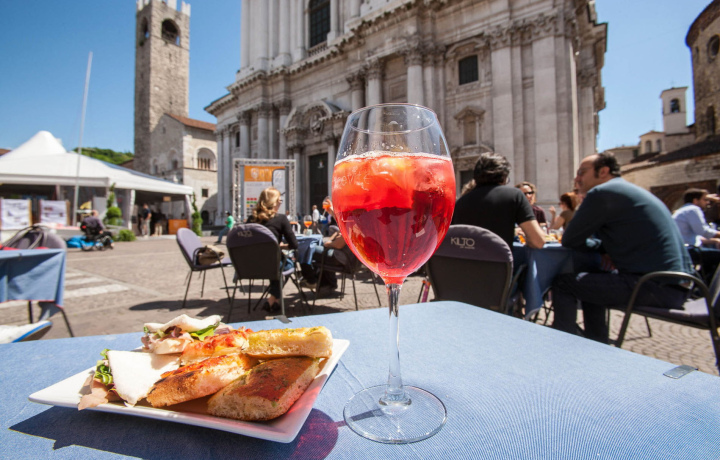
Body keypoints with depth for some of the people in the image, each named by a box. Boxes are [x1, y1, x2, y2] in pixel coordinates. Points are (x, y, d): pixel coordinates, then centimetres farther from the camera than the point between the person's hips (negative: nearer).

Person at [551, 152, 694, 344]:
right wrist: (602, 248, 7)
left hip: (656, 287, -10)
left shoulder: (601, 193, -11)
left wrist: (595, 246, 10)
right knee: (590, 282, 26)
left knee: (562, 283, -4)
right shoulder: (631, 191, 20)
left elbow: (569, 240, -9)